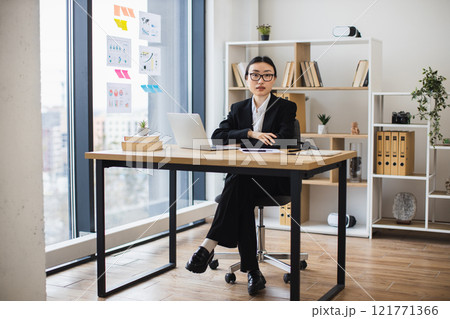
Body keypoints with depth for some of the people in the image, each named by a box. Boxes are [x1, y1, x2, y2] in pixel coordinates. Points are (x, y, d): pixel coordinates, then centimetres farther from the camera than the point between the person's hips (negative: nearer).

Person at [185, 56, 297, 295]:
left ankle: (209, 246, -40)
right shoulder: (238, 109, 18)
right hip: (242, 175, 4)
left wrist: (240, 141, -12)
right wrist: (250, 133, -13)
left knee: (238, 183, -35)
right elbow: (217, 138, 2)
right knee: (240, 195, -33)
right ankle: (251, 270, -34)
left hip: (274, 179, -3)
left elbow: (281, 142, -12)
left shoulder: (286, 108, 6)